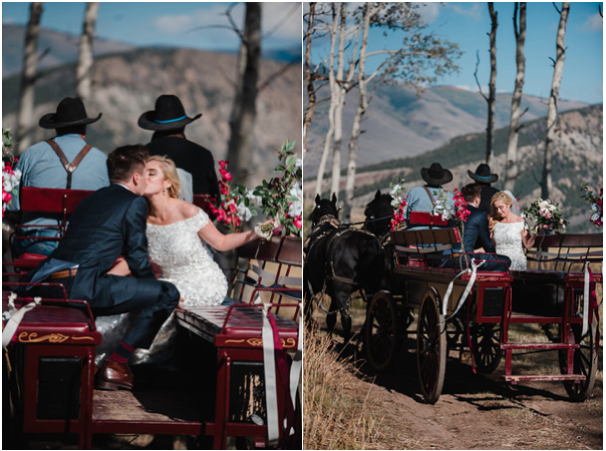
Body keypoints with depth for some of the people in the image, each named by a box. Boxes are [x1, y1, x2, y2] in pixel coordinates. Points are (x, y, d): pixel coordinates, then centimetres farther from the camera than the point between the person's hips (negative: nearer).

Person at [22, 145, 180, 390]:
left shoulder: (91, 198, 26)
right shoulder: (135, 203, 3)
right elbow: (137, 257, 3)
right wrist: (157, 289, 20)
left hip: (48, 280, 9)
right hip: (83, 284, -9)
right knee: (168, 294, -3)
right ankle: (116, 364, -2)